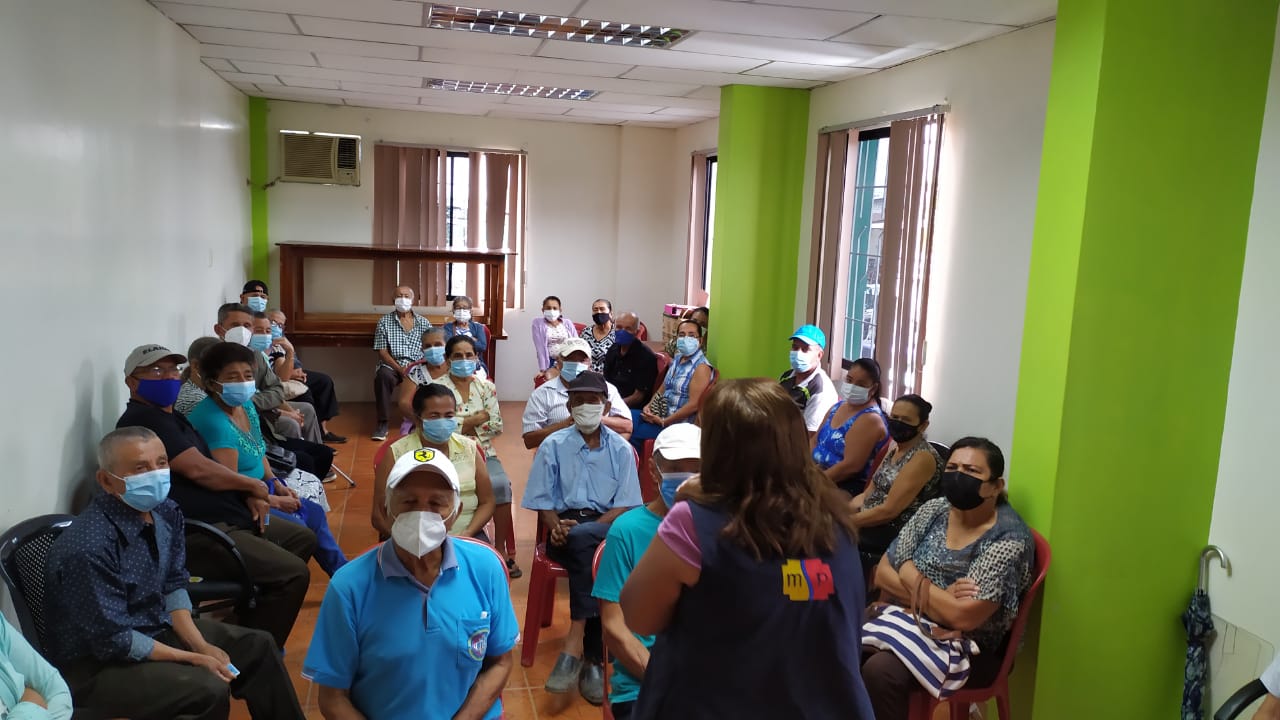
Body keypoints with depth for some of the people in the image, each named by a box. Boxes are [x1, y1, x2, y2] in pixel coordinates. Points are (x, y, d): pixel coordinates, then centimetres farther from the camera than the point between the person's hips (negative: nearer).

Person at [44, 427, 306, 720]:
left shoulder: (166, 512, -6)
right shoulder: (90, 546, -30)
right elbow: (113, 640, -25)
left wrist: (201, 645, -7)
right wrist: (194, 658, -17)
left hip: (158, 627, 8)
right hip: (98, 664, -8)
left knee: (258, 647, 6)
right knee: (209, 690, -26)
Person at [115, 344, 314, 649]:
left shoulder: (170, 416, 20)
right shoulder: (144, 420, -15)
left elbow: (208, 470, 20)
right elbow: (199, 469, -21)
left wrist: (249, 496, 1)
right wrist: (253, 485, -6)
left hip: (224, 522, 12)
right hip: (195, 536, -12)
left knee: (303, 538, 20)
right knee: (292, 573, -20)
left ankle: (250, 636, 22)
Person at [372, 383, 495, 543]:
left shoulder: (469, 449, 9)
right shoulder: (395, 454, 1)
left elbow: (487, 502, 12)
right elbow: (379, 516, 2)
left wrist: (467, 534, -6)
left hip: (465, 536, 2)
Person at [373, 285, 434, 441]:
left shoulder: (424, 323, 11)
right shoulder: (384, 321, 7)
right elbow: (382, 352, 0)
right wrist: (399, 369, -15)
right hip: (392, 365, -1)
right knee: (383, 375, -35)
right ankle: (382, 423, -25)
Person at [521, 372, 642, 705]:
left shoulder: (621, 449, 6)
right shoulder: (552, 445, 5)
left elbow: (625, 505, 1)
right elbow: (542, 502, 5)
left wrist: (588, 528, -16)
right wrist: (557, 527, -16)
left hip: (607, 531, 0)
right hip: (566, 531, 0)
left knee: (583, 540, -35)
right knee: (589, 553, -34)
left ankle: (575, 641, -32)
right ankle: (593, 658, -32)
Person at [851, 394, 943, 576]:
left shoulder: (923, 458, -16)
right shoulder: (895, 451, 13)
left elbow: (888, 510, -21)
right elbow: (867, 496, 11)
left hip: (896, 537, -8)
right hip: (874, 526, 8)